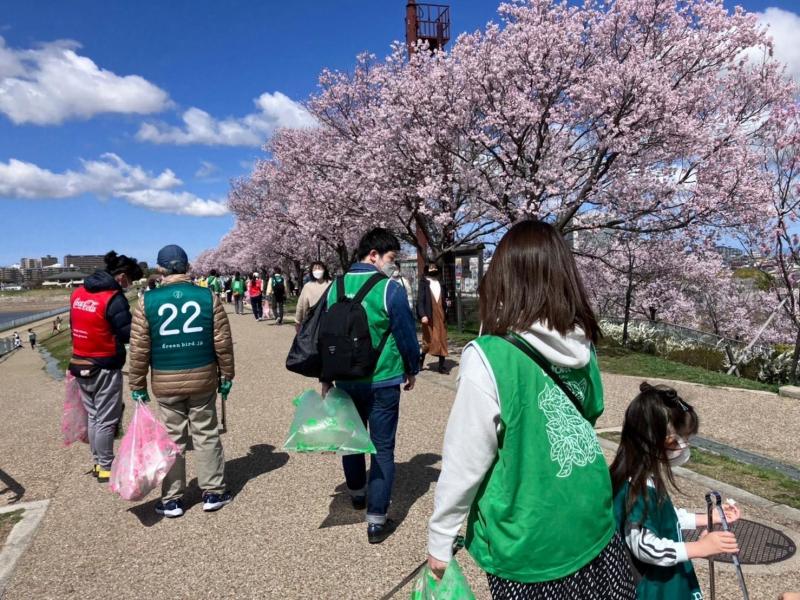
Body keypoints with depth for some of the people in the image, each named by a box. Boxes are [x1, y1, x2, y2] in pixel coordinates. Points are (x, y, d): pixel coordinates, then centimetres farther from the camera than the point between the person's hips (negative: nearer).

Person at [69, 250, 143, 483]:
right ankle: (106, 468, 14)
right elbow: (129, 335, -20)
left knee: (93, 416, 18)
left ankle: (98, 463, 29)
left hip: (80, 364, 8)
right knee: (106, 419, 4)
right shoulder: (114, 298, -19)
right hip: (105, 368, -8)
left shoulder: (78, 293, 6)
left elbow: (74, 326, 13)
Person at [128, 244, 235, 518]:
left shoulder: (148, 302, -6)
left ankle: (172, 499, 22)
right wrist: (226, 376, 7)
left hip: (165, 383, 0)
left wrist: (137, 385, 6)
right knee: (207, 435, 12)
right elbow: (223, 342, -4)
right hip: (203, 379, 0)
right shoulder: (208, 297, -5)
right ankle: (213, 492, 21)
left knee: (172, 439, 11)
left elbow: (139, 350, -4)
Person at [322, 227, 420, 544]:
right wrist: (412, 370, 7)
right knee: (382, 448, 4)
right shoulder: (389, 289, -14)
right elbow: (406, 334, -10)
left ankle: (357, 494, 43)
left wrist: (326, 379, 15)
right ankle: (376, 520, 8)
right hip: (383, 382, -5)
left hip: (346, 381, 5)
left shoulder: (335, 287, 2)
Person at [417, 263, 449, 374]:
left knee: (442, 341, 3)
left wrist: (445, 316, 10)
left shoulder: (441, 284, 13)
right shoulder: (424, 283, -2)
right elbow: (420, 300, -9)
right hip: (429, 318, -4)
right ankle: (421, 359, 25)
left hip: (441, 317, 5)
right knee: (428, 341, 2)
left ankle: (441, 366, 10)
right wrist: (423, 315, -20)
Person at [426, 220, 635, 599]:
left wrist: (440, 537, -4)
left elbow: (465, 462, -19)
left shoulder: (489, 358, -24)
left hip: (529, 543, -5)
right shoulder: (582, 346, -5)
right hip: (592, 525, 5)